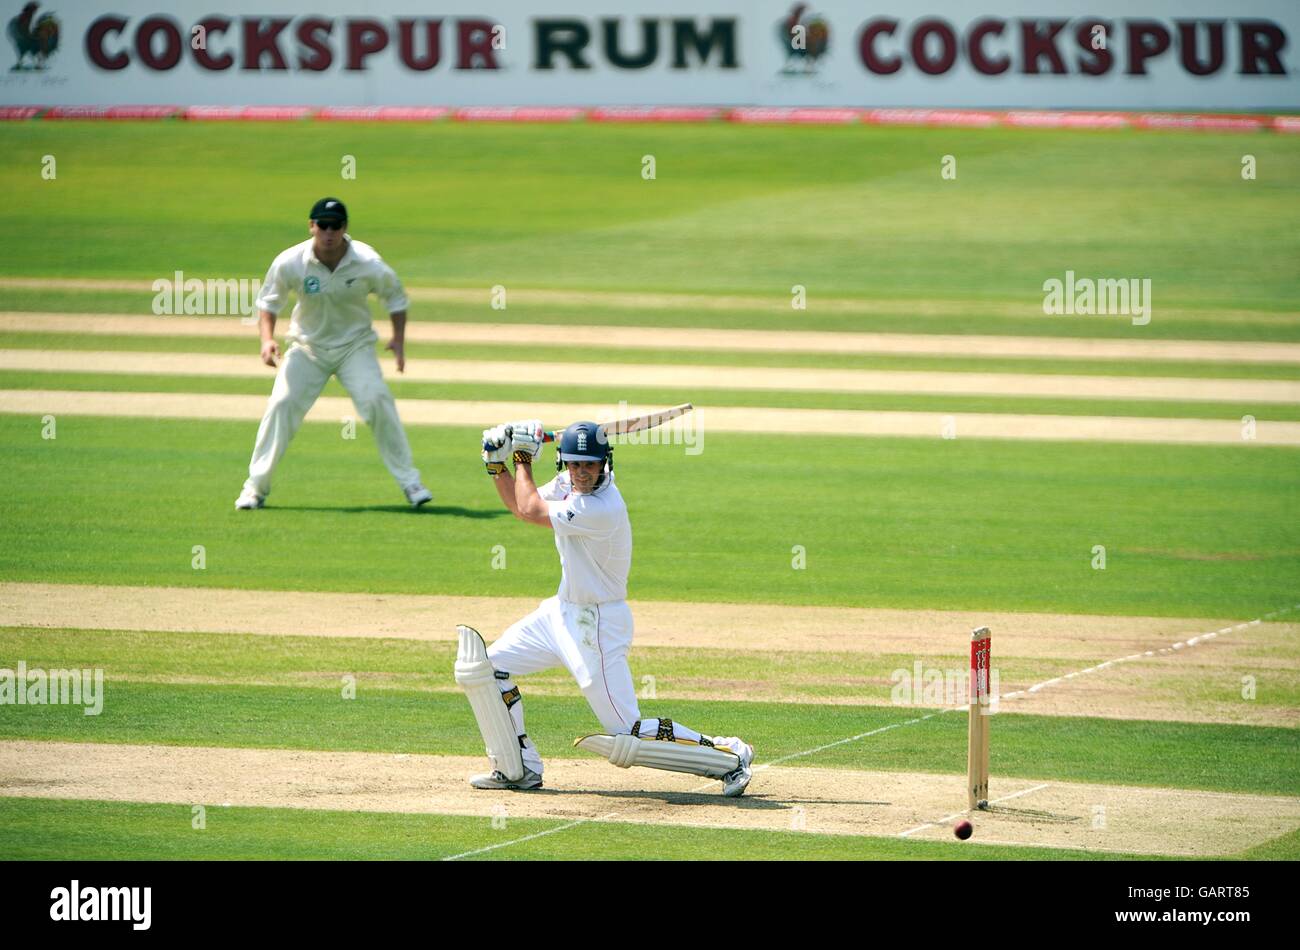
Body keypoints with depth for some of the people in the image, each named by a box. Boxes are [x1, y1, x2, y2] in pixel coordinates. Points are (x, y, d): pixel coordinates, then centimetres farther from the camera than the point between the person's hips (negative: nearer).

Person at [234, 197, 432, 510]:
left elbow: (395, 296, -1)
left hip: (355, 346, -1)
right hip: (308, 347, 1)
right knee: (281, 405, -13)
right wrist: (267, 339, -19)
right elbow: (268, 301, -3)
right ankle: (256, 487, -3)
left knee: (377, 400, -19)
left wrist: (398, 339, -10)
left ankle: (409, 481, -7)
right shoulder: (290, 263, -19)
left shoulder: (367, 264, -19)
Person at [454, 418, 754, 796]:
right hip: (563, 610, 9)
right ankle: (519, 769, 16)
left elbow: (530, 510, -20)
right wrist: (497, 464, 0)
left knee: (628, 736, -11)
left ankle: (729, 754, 0)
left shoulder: (602, 509, -28)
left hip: (597, 626, -9)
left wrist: (523, 459, -7)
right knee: (488, 665, 7)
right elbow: (518, 504, 15)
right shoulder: (571, 483, 0)